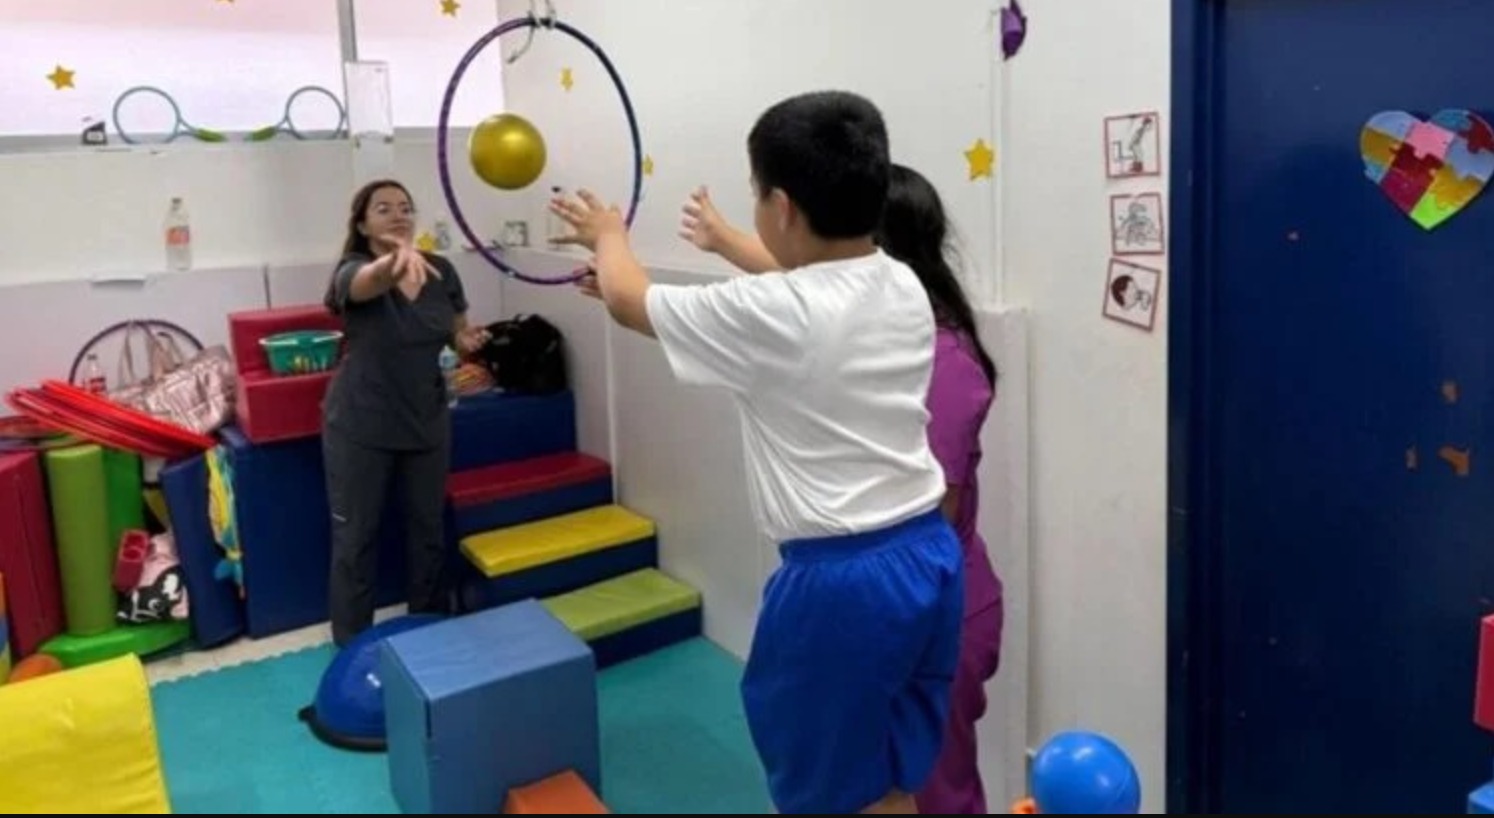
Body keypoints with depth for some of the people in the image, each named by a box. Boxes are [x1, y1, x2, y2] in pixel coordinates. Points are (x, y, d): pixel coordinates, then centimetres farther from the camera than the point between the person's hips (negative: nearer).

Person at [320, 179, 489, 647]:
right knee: (356, 535, 8)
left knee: (429, 528, 17)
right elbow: (371, 282, -42)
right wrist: (396, 260, -65)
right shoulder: (354, 270, -16)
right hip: (360, 428, -4)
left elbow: (457, 331, 13)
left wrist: (468, 342, -11)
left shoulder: (441, 271, -3)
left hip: (427, 422, 4)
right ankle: (352, 645, 24)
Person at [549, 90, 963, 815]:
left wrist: (609, 237, 22)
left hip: (840, 579, -7)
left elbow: (626, 299, 1)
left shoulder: (765, 315, -18)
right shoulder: (905, 288, 2)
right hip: (929, 554, 7)